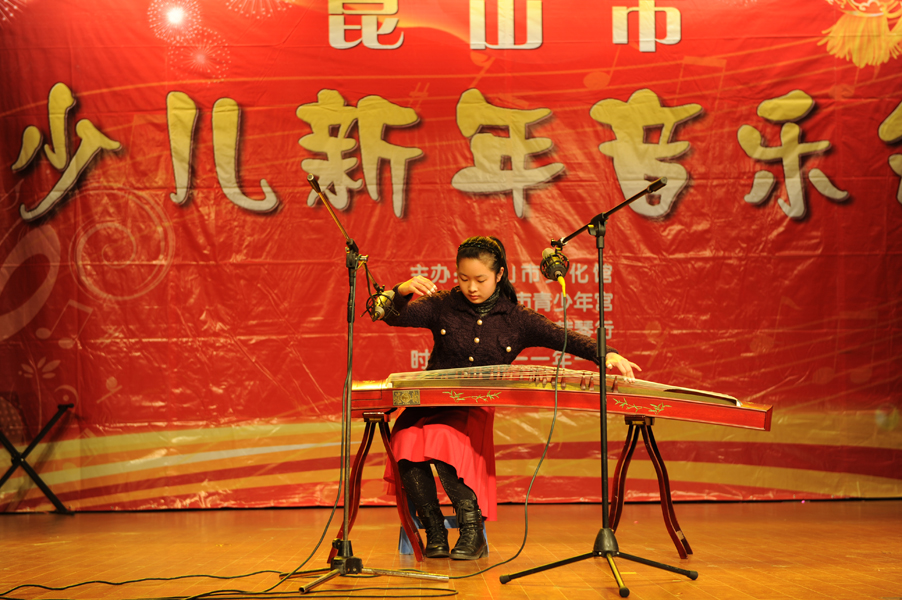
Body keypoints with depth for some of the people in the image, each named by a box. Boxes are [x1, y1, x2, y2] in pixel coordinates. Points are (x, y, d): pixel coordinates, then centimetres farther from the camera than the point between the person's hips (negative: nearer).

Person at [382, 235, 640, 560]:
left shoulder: (516, 319, 4)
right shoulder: (443, 306, 5)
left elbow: (567, 338, -4)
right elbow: (394, 317, -4)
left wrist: (607, 354, -21)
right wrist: (403, 291, -26)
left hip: (477, 410, -2)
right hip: (433, 402, 2)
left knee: (442, 440, -34)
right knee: (407, 442, -30)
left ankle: (472, 532, -17)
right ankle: (434, 533, -11)